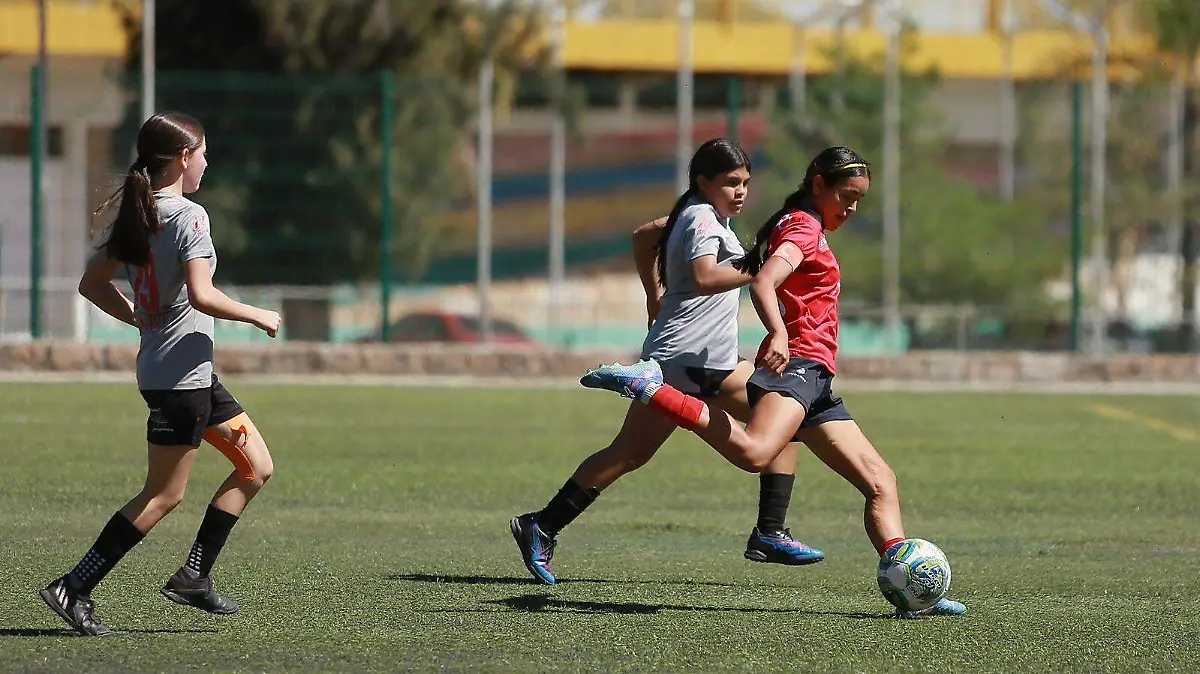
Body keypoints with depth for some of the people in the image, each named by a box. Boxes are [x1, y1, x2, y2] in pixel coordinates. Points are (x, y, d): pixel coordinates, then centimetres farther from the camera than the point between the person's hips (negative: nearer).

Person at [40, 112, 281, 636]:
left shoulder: (133, 216, 9)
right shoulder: (188, 216, -17)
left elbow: (93, 284, 13)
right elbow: (200, 295, -26)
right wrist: (258, 316, -13)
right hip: (182, 372, -9)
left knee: (256, 466, 14)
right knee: (163, 495, -4)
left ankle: (193, 577, 14)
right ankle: (73, 590, -3)